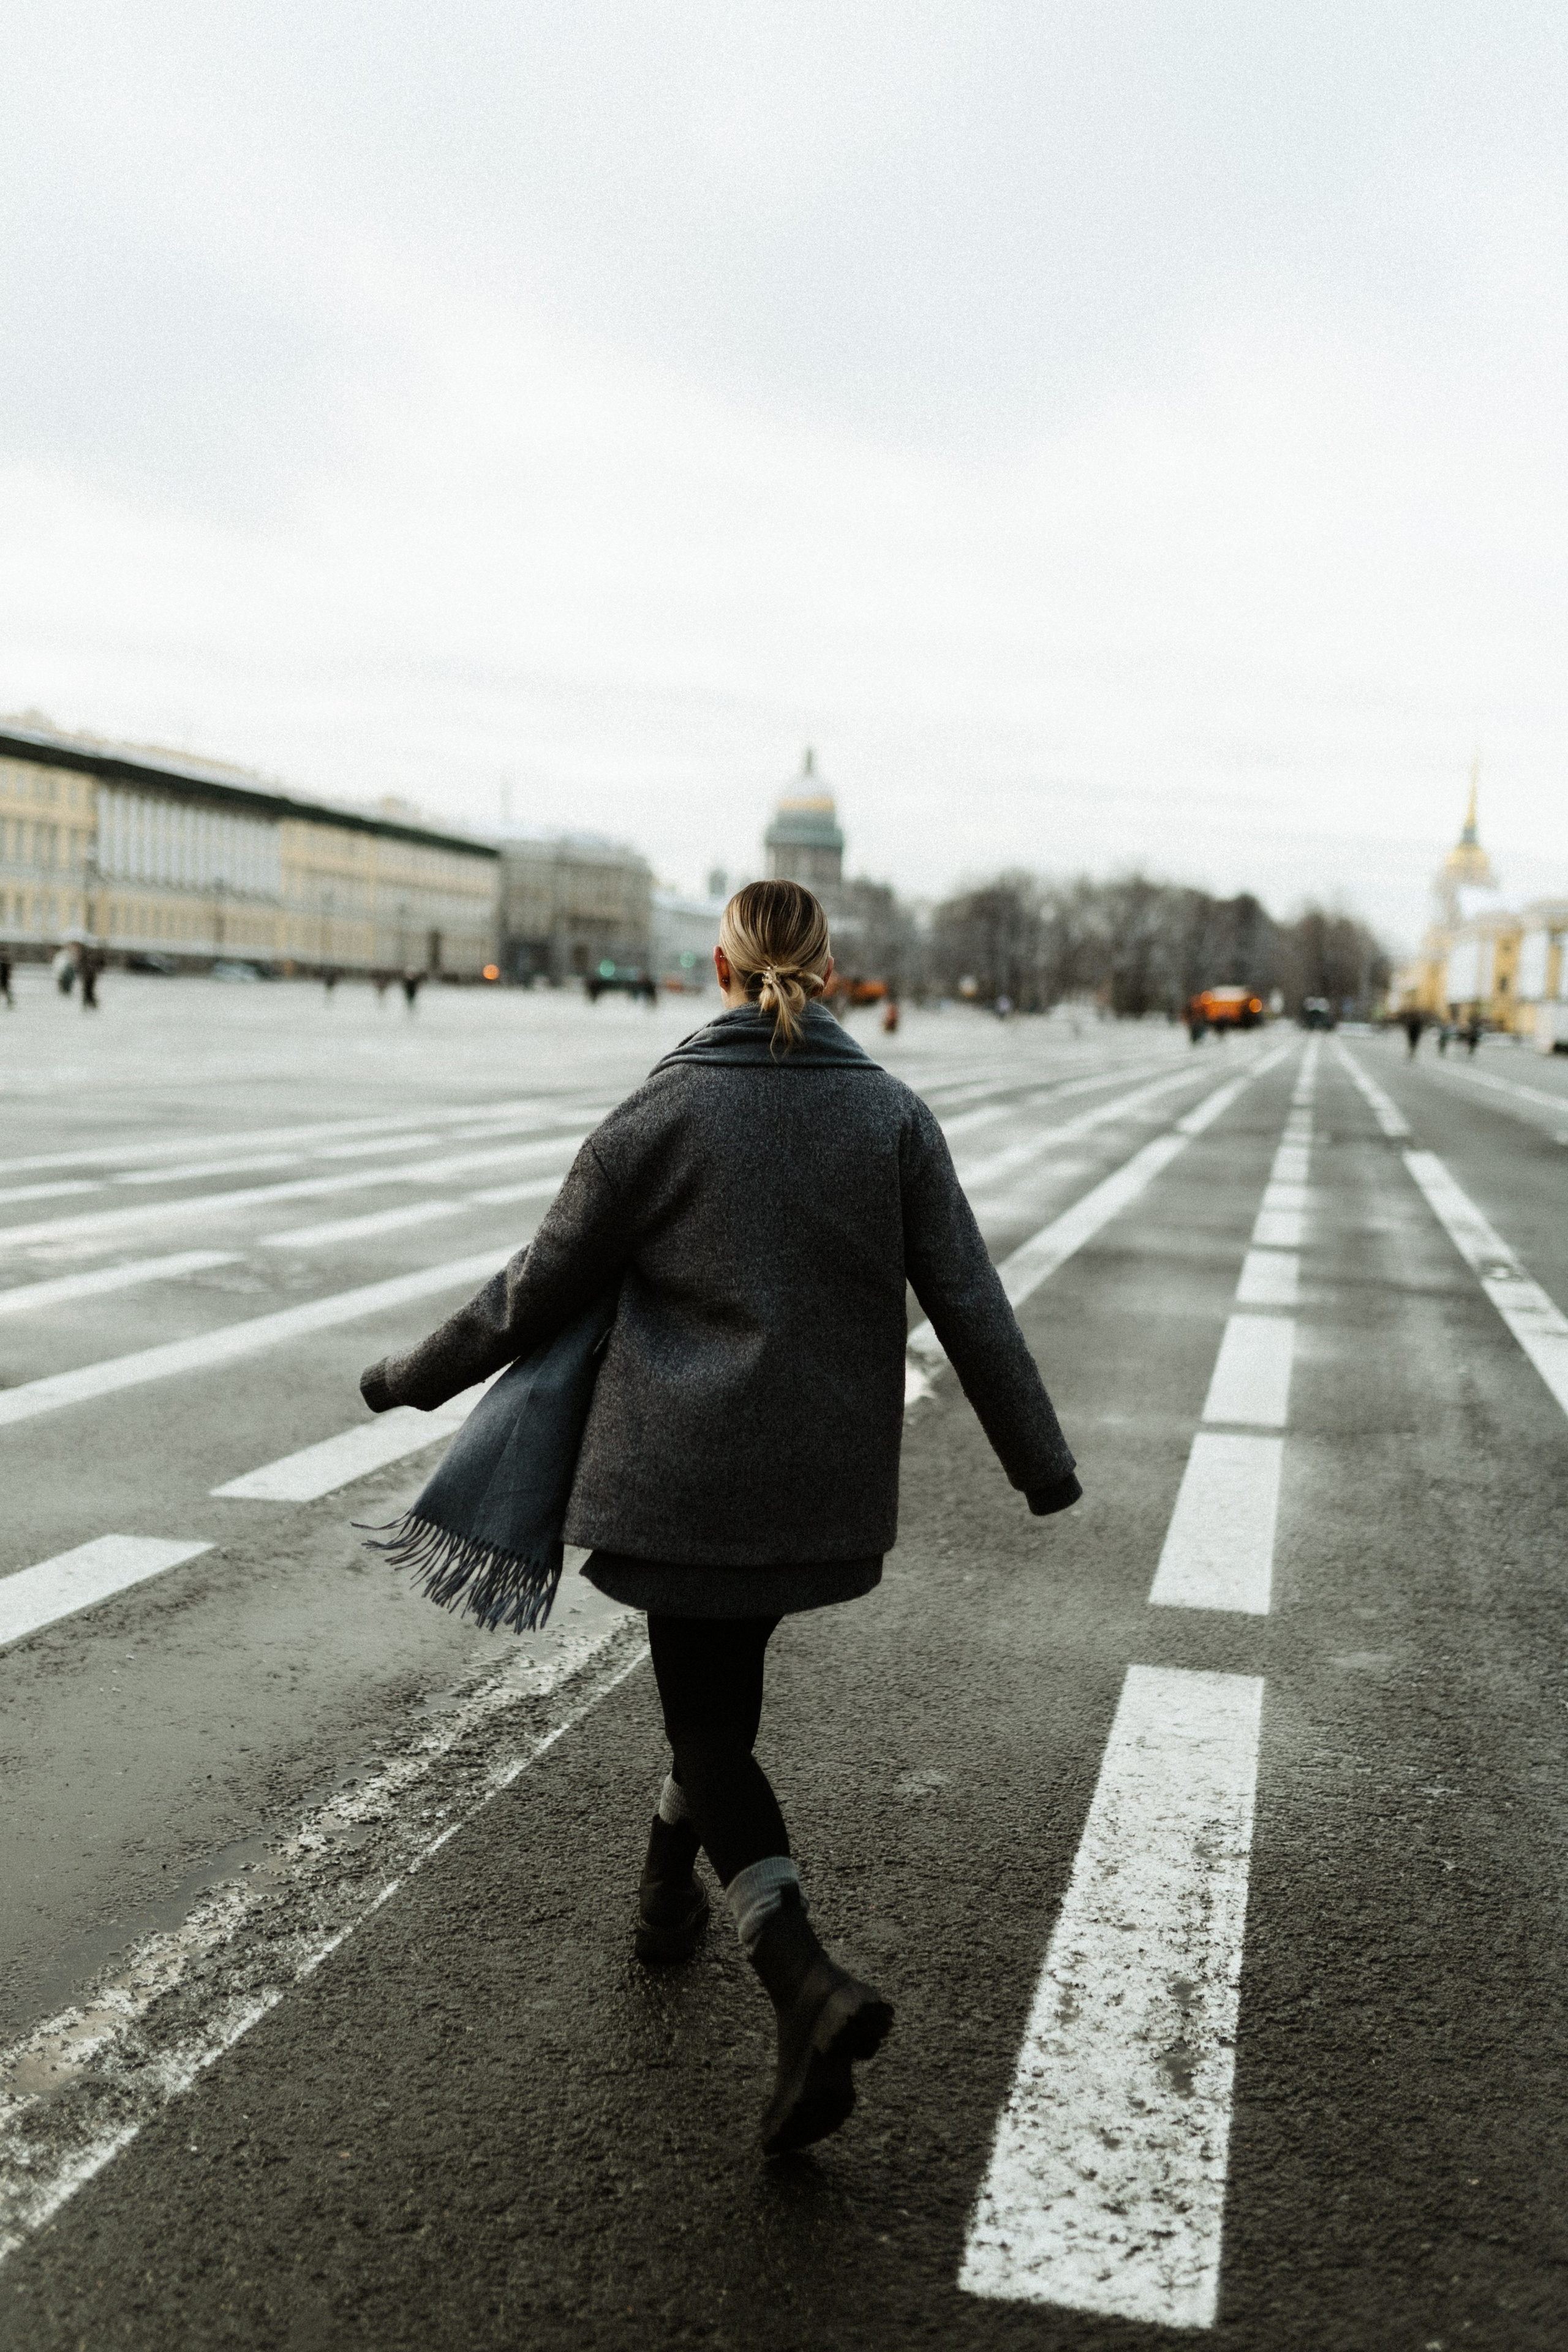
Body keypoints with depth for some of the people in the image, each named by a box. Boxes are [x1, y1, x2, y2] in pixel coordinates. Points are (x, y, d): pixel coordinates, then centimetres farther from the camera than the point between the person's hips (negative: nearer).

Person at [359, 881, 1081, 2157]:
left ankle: (808, 1982, -11)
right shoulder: (892, 1115, -1)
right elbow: (968, 1301, -2)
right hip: (825, 1479, 4)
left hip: (682, 1475, -3)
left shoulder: (665, 1109, -8)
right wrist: (1040, 1458, 8)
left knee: (708, 1719, 6)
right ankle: (670, 1894, 45)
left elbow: (543, 1285, -3)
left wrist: (418, 1376, 12)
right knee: (724, 1677, 26)